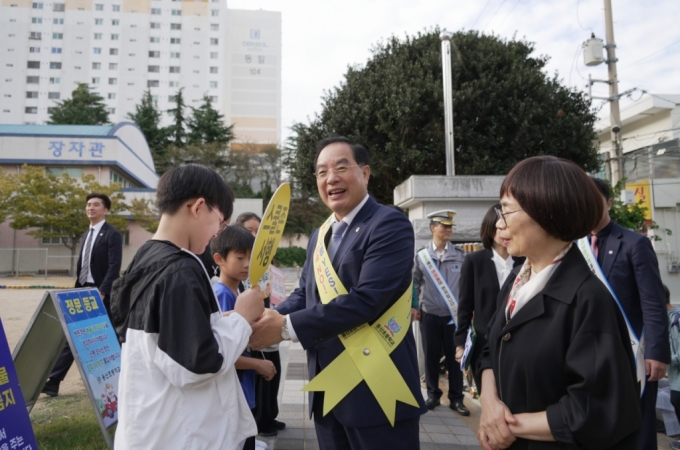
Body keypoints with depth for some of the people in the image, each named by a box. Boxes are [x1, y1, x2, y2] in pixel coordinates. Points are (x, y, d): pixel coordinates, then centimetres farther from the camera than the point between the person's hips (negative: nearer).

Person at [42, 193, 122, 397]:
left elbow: (114, 266, -17)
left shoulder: (112, 234, -8)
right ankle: (53, 381, 8)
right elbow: (81, 266, 19)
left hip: (101, 294, -7)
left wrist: (102, 292, -25)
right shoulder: (86, 235, 17)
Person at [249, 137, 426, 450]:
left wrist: (286, 326, -22)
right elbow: (304, 293, 11)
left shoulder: (390, 225, -14)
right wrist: (269, 318, -10)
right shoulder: (319, 236, 12)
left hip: (376, 390, -7)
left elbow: (365, 299, -24)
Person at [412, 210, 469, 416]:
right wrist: (414, 307, -2)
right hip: (429, 314, 0)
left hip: (454, 314, 1)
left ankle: (456, 398, 20)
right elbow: (414, 283, 4)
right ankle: (433, 394, 25)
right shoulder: (421, 255, -1)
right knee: (431, 356, 10)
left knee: (454, 356, 7)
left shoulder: (460, 255, 2)